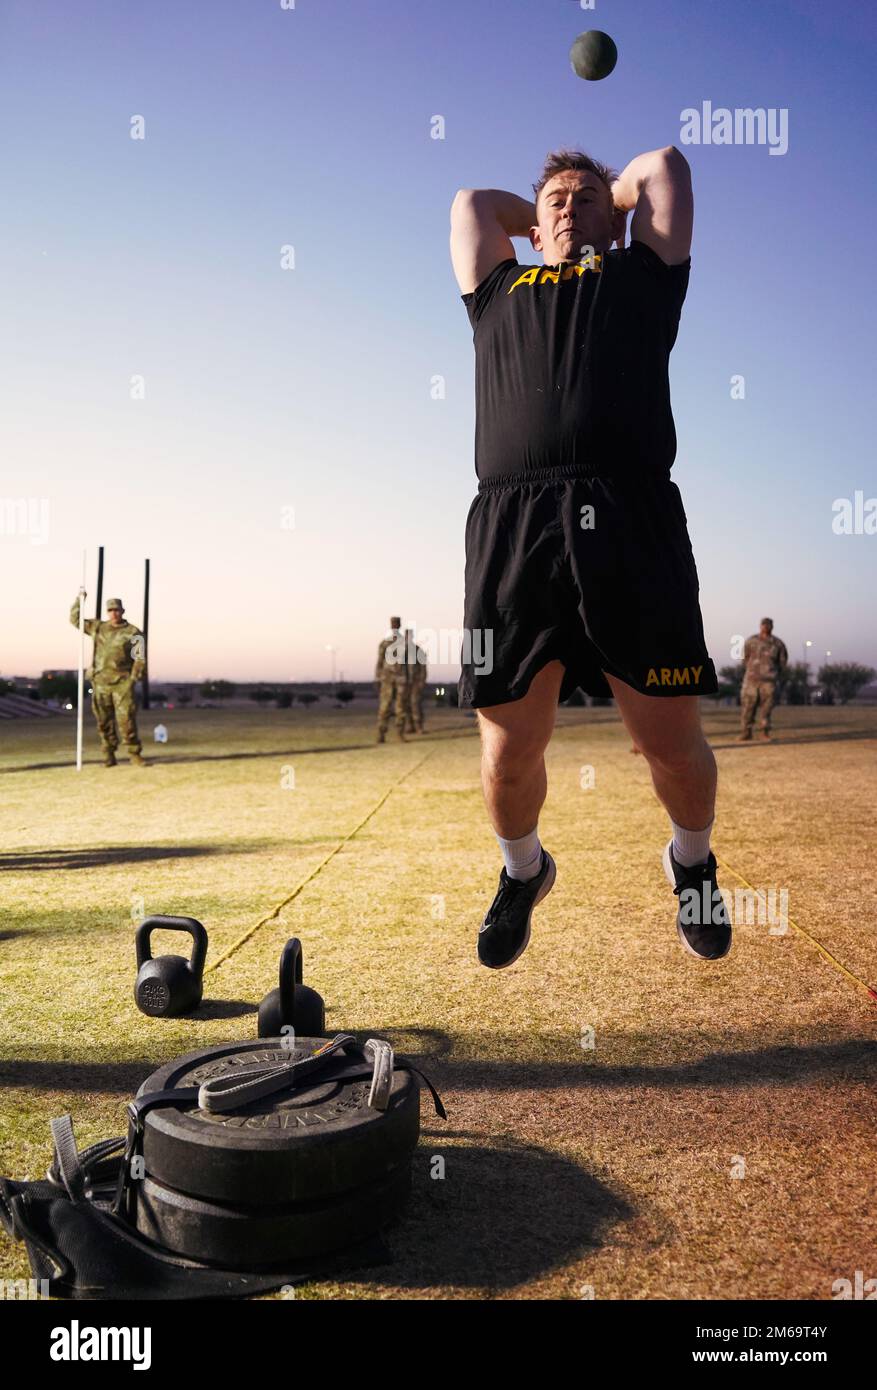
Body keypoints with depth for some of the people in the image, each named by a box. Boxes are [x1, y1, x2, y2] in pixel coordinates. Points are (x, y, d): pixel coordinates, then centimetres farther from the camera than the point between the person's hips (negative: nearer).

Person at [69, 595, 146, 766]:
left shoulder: (133, 633, 2)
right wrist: (80, 599, 9)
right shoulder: (98, 627, 12)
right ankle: (109, 756, 11)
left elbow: (140, 657, -1)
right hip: (100, 681, 3)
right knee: (104, 721, 4)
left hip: (122, 682, -3)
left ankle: (135, 754, -4)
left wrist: (133, 678, -8)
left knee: (126, 719, -10)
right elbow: (75, 619, 18)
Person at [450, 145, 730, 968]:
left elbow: (662, 165, 33)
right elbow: (472, 201, 45)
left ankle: (692, 861, 30)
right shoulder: (501, 289, 31)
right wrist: (540, 212, 51)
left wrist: (612, 192, 48)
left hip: (630, 518, -1)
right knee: (508, 754, 1)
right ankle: (522, 871, 32)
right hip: (511, 523, 1)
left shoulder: (642, 274, 28)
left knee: (672, 745, -2)